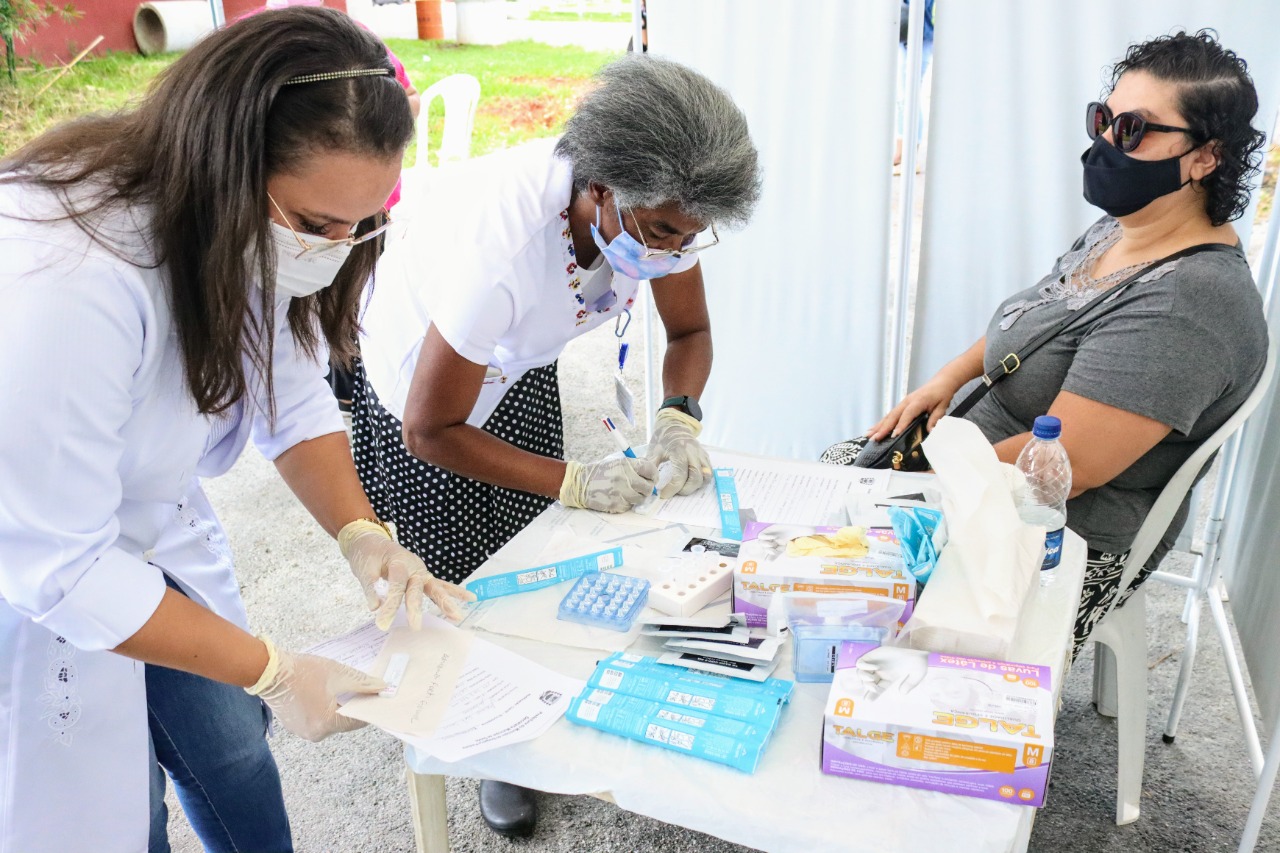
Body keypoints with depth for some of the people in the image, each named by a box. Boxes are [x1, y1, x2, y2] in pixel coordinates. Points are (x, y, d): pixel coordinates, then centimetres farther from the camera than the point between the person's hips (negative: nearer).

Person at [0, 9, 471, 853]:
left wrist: (362, 533, -20)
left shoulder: (261, 231, -17)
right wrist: (273, 672, -27)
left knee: (233, 746, 16)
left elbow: (292, 396, -4)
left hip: (153, 534, 6)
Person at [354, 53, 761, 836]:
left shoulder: (659, 208, -26)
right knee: (463, 576, 2)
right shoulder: (504, 242, -43)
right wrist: (572, 481, -33)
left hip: (520, 362, 5)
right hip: (419, 367, -5)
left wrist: (680, 417, -27)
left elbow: (690, 332, -7)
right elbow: (431, 431, -32)